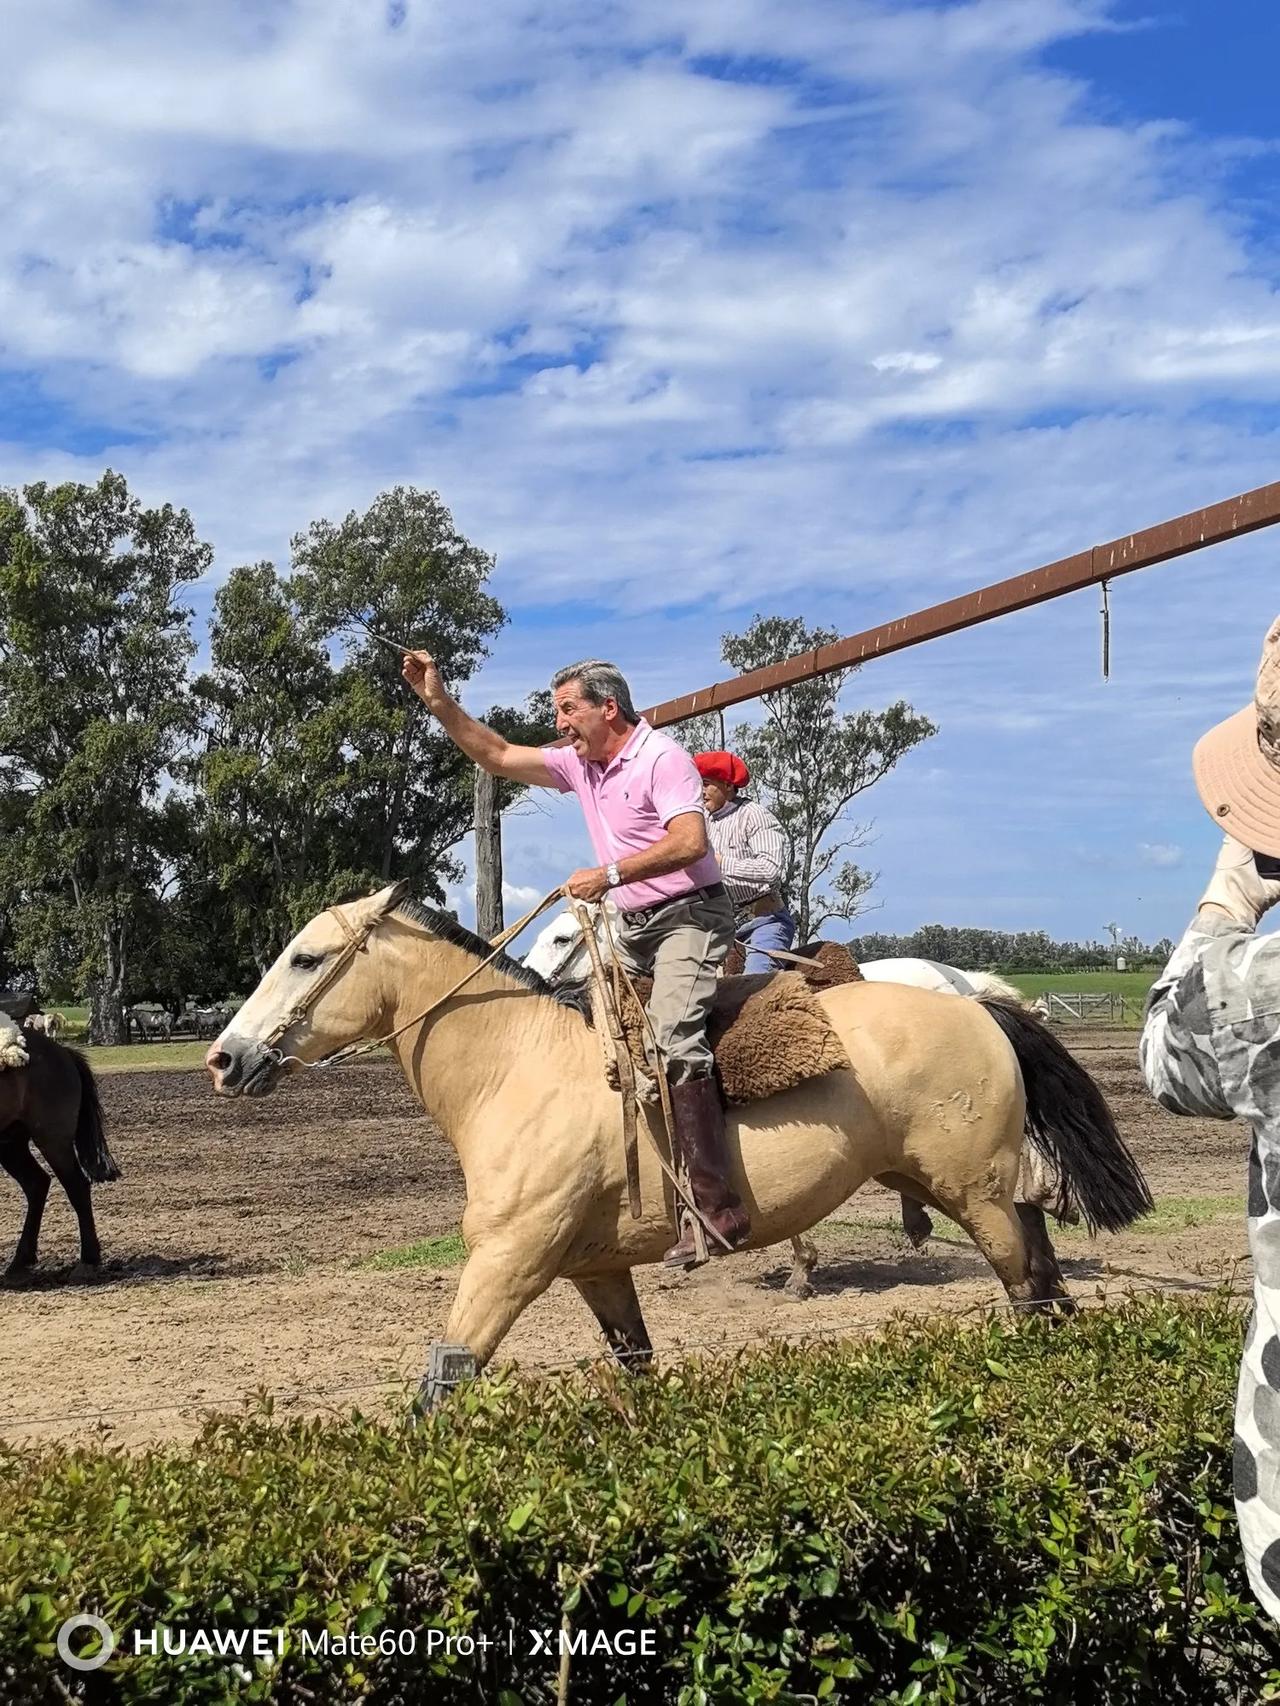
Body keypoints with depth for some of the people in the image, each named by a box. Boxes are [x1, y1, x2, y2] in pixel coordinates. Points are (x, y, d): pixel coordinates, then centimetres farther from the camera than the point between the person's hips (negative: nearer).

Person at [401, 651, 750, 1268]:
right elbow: (498, 757, 16)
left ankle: (716, 1208, -30)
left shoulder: (662, 757, -12)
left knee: (674, 1034, -26)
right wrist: (438, 702, 8)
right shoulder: (579, 764, 13)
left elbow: (690, 842, -25)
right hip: (633, 928, 10)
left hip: (689, 916, -10)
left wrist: (609, 875, -26)